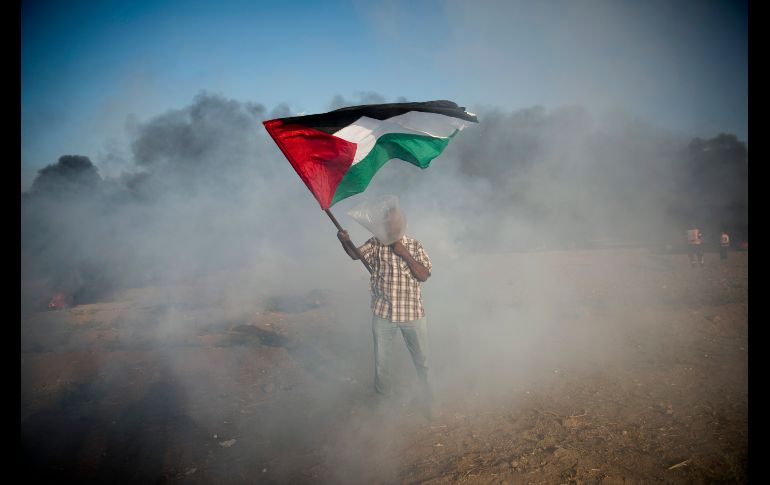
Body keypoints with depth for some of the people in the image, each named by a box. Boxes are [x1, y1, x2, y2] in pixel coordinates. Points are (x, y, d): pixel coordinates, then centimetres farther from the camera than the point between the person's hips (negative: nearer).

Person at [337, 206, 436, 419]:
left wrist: (404, 254, -19)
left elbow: (424, 275, -11)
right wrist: (345, 241, -37)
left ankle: (428, 401, 32)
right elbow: (356, 254, -16)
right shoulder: (375, 243, -2)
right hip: (382, 314, 0)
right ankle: (383, 399, 38)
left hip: (413, 314, 0)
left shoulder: (415, 245, -3)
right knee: (381, 361, 15)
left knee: (422, 360, 12)